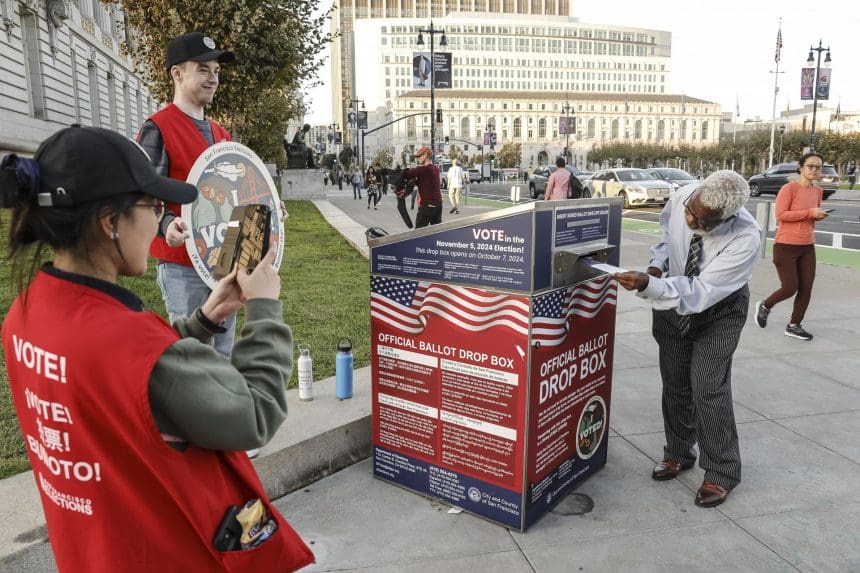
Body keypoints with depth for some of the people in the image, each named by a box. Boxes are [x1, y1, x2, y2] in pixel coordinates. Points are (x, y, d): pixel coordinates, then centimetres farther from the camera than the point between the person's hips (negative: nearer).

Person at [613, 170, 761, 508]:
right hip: (673, 302, 5)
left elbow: (700, 294, -39)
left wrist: (648, 285, -52)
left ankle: (721, 474, 12)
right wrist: (658, 265, -16)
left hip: (718, 310, -4)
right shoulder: (681, 198, -24)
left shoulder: (745, 239, -36)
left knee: (708, 387, -9)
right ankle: (678, 453, 34)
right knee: (674, 382, 12)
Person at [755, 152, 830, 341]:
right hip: (786, 246, -7)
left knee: (806, 288, 3)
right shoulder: (789, 188, -12)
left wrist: (819, 215, 1)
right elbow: (780, 215, -19)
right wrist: (810, 212, -20)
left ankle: (794, 326, 15)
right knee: (790, 288, -5)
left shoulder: (818, 191, 10)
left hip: (807, 247, 7)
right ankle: (764, 306, 24)